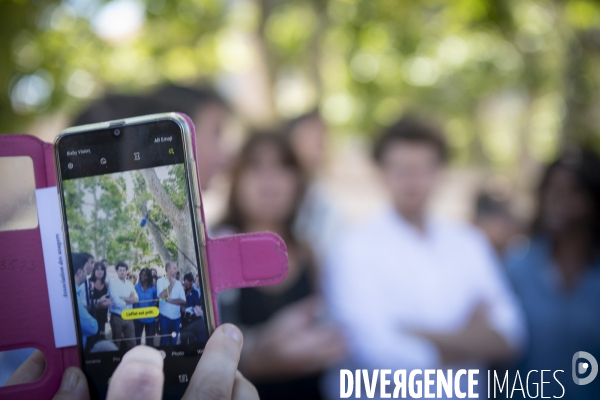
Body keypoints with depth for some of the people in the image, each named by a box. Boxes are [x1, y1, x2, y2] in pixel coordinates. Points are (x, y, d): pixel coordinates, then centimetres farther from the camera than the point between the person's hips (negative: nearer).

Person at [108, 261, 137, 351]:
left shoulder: (129, 283, 8)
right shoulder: (113, 283, -10)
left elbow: (135, 299, -2)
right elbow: (117, 302, -18)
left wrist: (123, 298, -15)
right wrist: (128, 300, -3)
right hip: (117, 317, -5)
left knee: (132, 342, 5)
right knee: (117, 343, 9)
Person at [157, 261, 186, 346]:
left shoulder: (178, 283, 6)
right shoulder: (160, 281, -3)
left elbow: (183, 301, -2)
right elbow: (162, 296, -18)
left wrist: (170, 300, -14)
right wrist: (171, 284, -12)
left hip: (176, 317, 3)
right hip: (164, 317, -3)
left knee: (173, 341, 10)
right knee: (164, 340, 1)